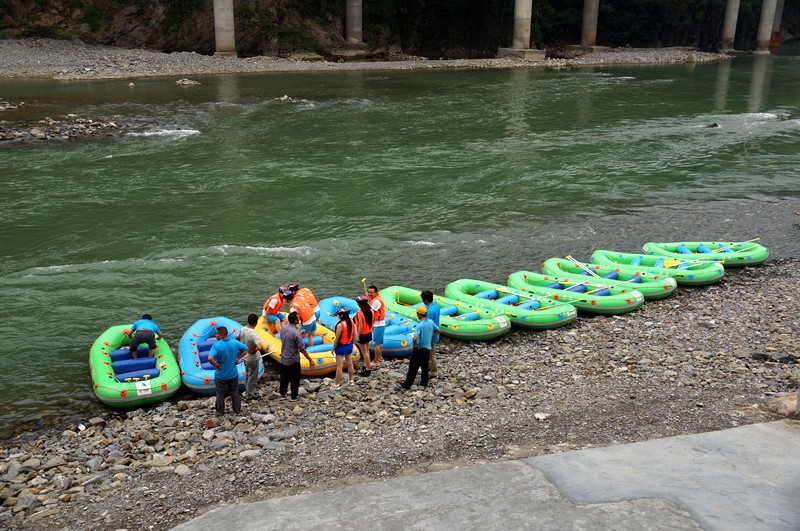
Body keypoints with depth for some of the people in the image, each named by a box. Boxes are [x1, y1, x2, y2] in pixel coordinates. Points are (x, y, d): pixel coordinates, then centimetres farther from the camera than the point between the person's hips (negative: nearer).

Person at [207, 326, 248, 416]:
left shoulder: (216, 346, -22)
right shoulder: (235, 343, -9)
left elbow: (210, 358, -35)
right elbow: (245, 349, 3)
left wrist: (215, 365, -17)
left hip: (220, 375, -3)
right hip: (233, 374, 3)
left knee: (220, 394, 15)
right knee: (235, 393, 19)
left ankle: (220, 412, 25)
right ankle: (237, 410, 29)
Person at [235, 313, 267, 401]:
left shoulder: (242, 329, -9)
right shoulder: (253, 334, -32)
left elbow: (236, 339, 8)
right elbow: (259, 347, -44)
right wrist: (255, 350, -23)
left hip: (245, 357, 7)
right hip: (253, 358, -7)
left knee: (247, 375, 25)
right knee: (252, 377, 11)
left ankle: (248, 391, 41)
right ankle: (250, 395, 25)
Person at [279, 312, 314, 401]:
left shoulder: (283, 329, -4)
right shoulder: (296, 333, -25)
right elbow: (302, 349, -24)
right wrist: (310, 360, -16)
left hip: (283, 359, 6)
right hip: (293, 361, -6)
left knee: (284, 377, 18)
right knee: (294, 379, 10)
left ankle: (282, 394, 28)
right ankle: (294, 396, 19)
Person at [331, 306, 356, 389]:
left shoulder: (340, 325, -24)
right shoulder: (351, 322, -3)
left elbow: (337, 339, -19)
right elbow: (353, 335, 7)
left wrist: (333, 349, -8)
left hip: (341, 347, -7)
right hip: (349, 345, 7)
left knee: (339, 366, 0)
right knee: (350, 364, 18)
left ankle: (336, 384, 8)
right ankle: (351, 381, 31)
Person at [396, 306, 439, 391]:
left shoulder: (419, 325, -22)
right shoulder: (431, 322, 0)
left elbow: (415, 338, -33)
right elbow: (437, 330, 17)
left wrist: (414, 346, -17)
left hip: (419, 349, -6)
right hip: (427, 348, 6)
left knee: (413, 368, -3)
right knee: (425, 367, 16)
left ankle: (406, 385, 0)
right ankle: (424, 383, 22)